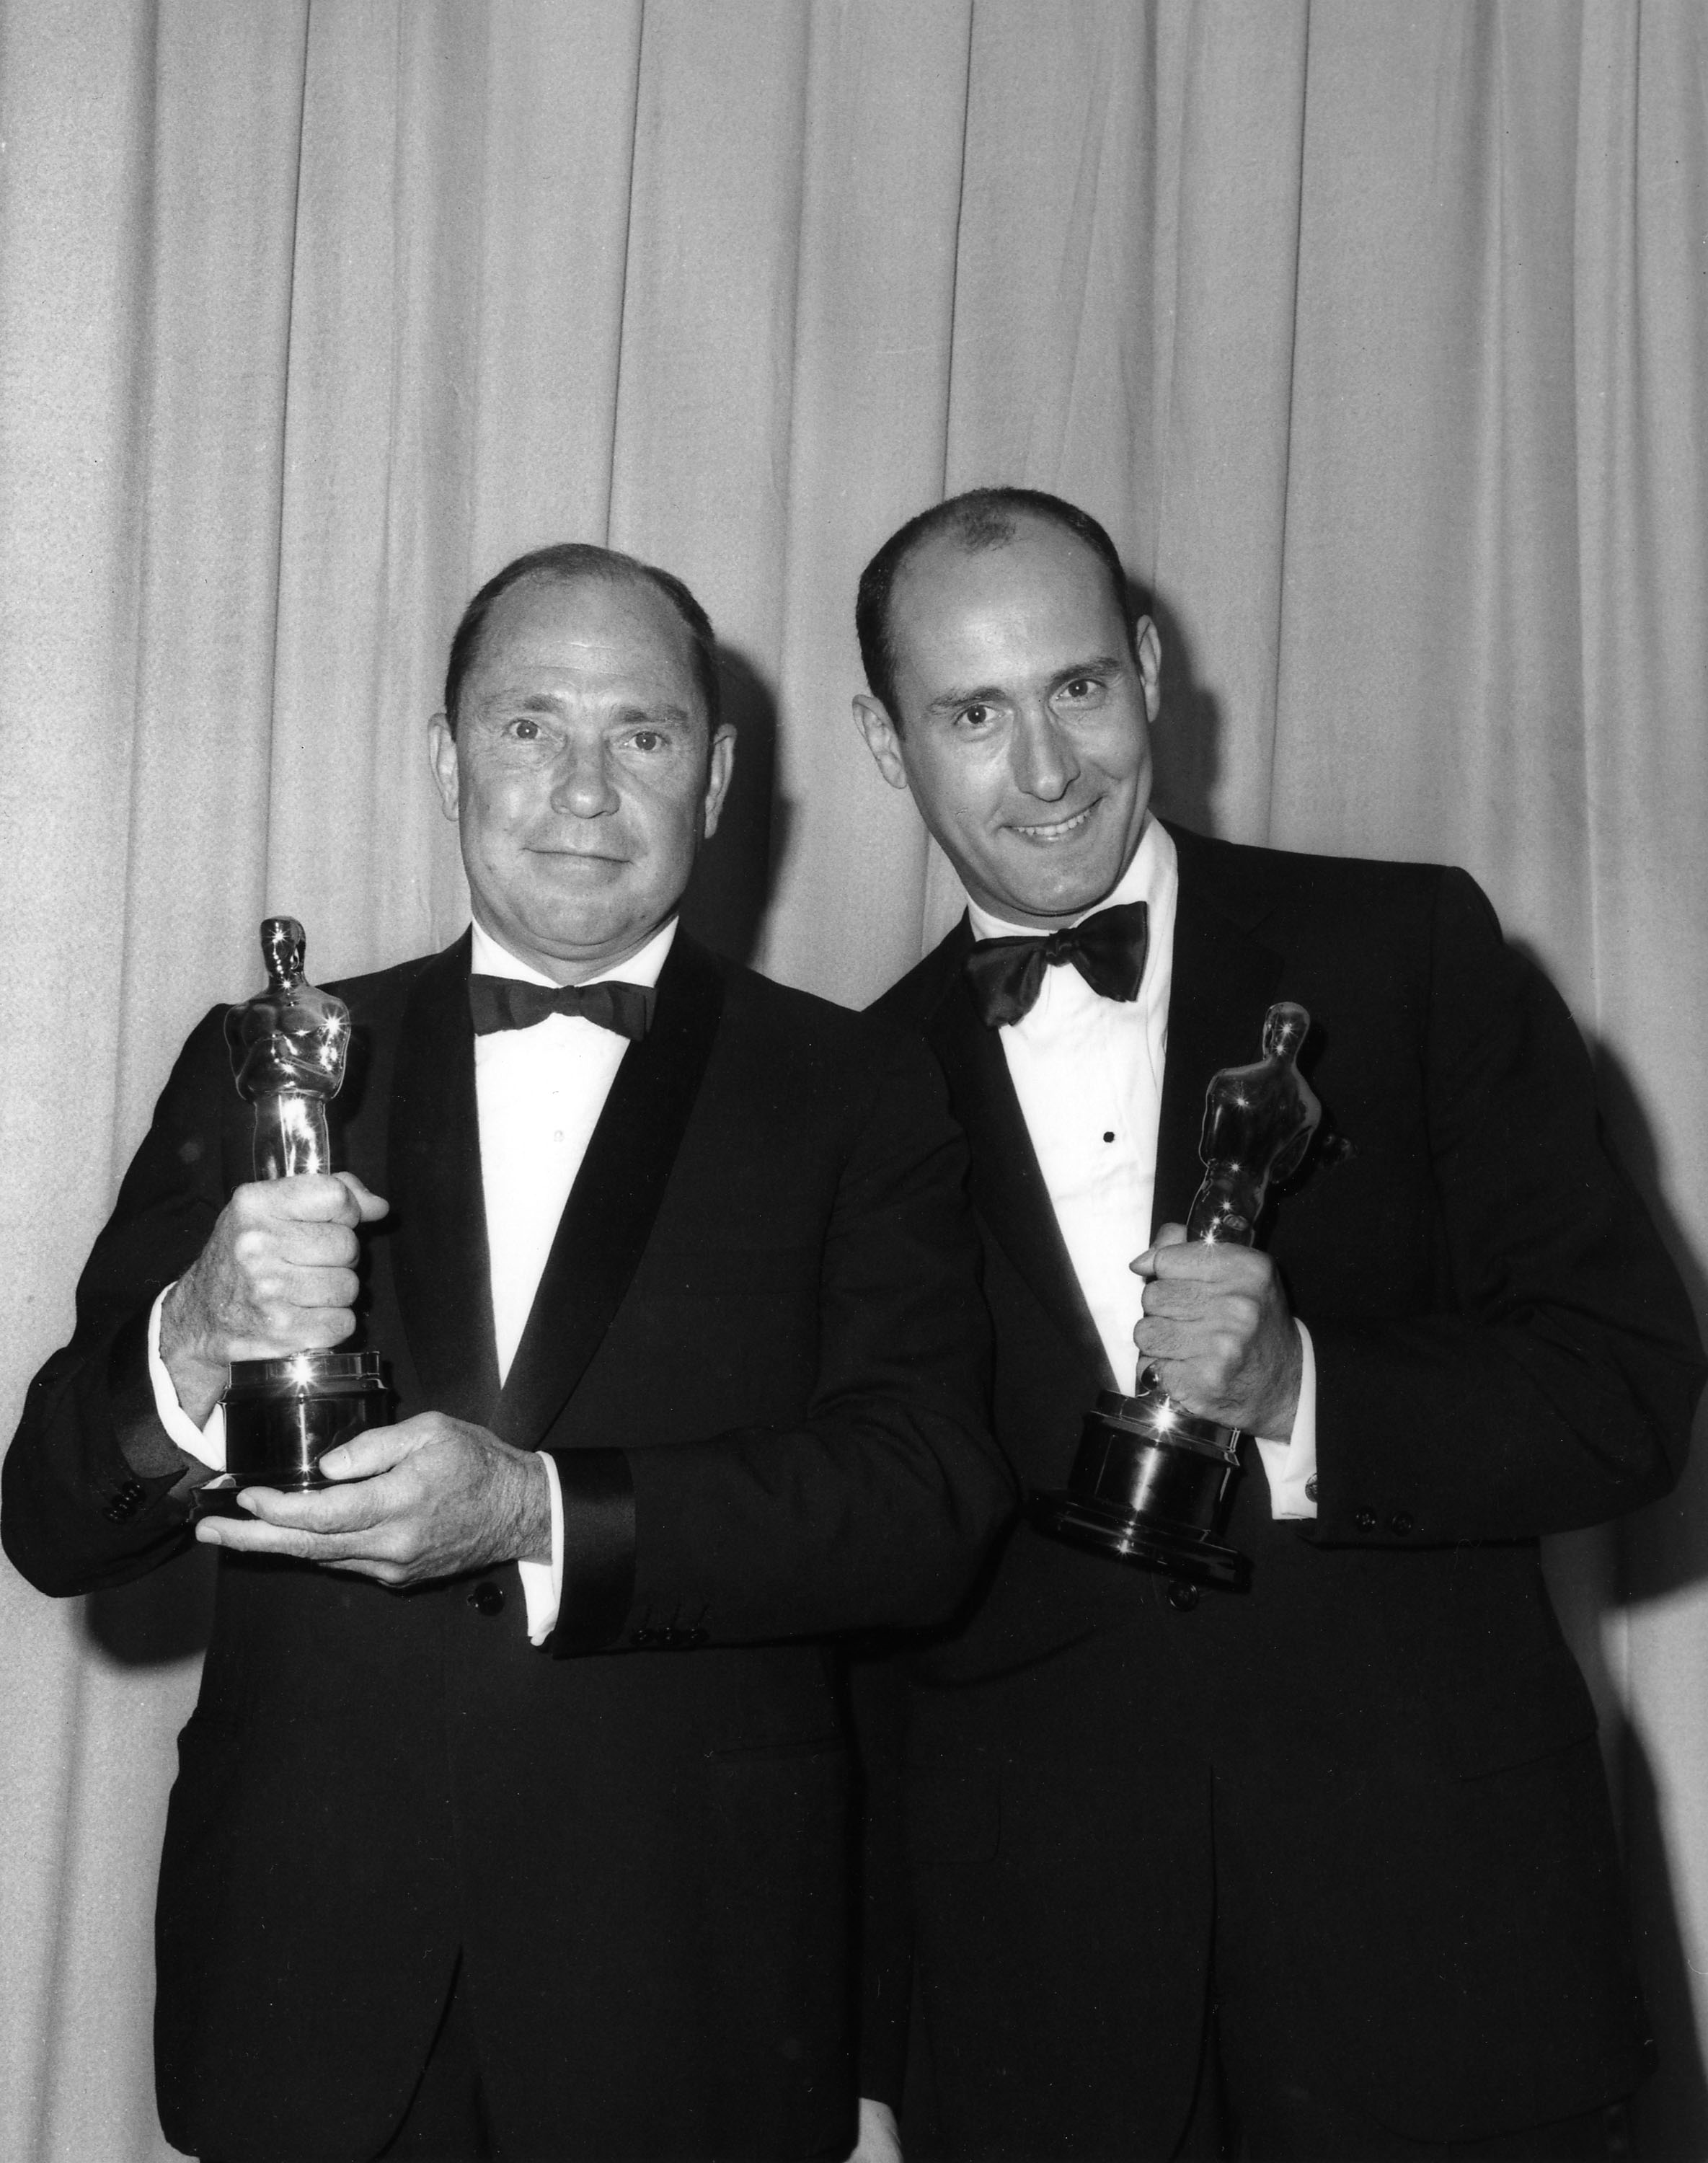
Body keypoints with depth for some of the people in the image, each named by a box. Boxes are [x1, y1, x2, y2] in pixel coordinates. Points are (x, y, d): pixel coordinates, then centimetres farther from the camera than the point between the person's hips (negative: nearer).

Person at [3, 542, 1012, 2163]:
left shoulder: (853, 1094, -1)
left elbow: (930, 1505, -11)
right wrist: (193, 1350, -21)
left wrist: (543, 1514, -24)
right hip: (306, 1960, 2)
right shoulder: (270, 1068, 4)